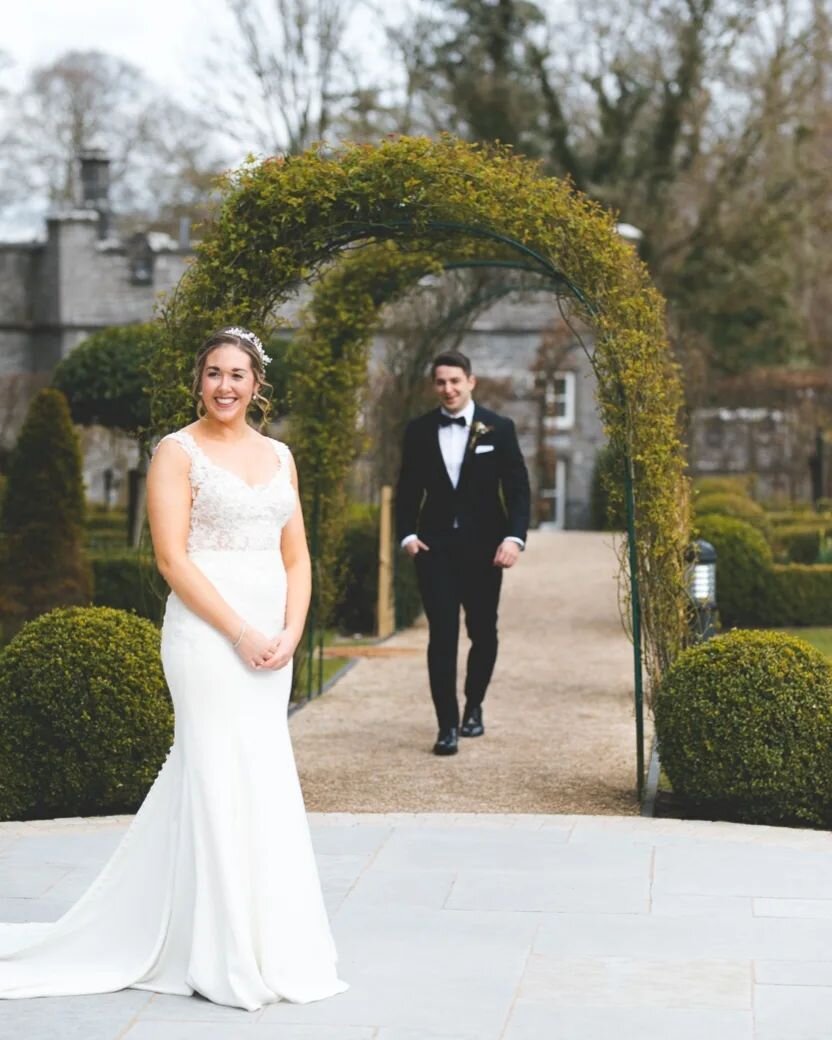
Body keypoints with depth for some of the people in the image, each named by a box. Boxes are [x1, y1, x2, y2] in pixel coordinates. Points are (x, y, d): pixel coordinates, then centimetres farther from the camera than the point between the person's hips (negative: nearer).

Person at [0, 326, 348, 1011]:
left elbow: (296, 556, 14)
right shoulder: (179, 452, -4)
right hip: (207, 634, -6)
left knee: (266, 785, 9)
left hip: (272, 640, 6)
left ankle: (265, 946, 20)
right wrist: (241, 633, -15)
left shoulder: (278, 455, 14)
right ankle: (226, 958, 6)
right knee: (221, 782, -3)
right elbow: (173, 557, -11)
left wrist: (290, 632, -2)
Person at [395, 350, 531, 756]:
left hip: (483, 548, 0)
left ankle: (473, 705, 34)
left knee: (483, 634, 11)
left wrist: (515, 537, -15)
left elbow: (517, 488, -2)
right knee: (442, 635, -7)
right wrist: (407, 534, -5)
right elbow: (407, 489, 9)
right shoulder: (419, 431, 4)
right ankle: (447, 725, -4)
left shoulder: (499, 429, 0)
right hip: (435, 547, 0)